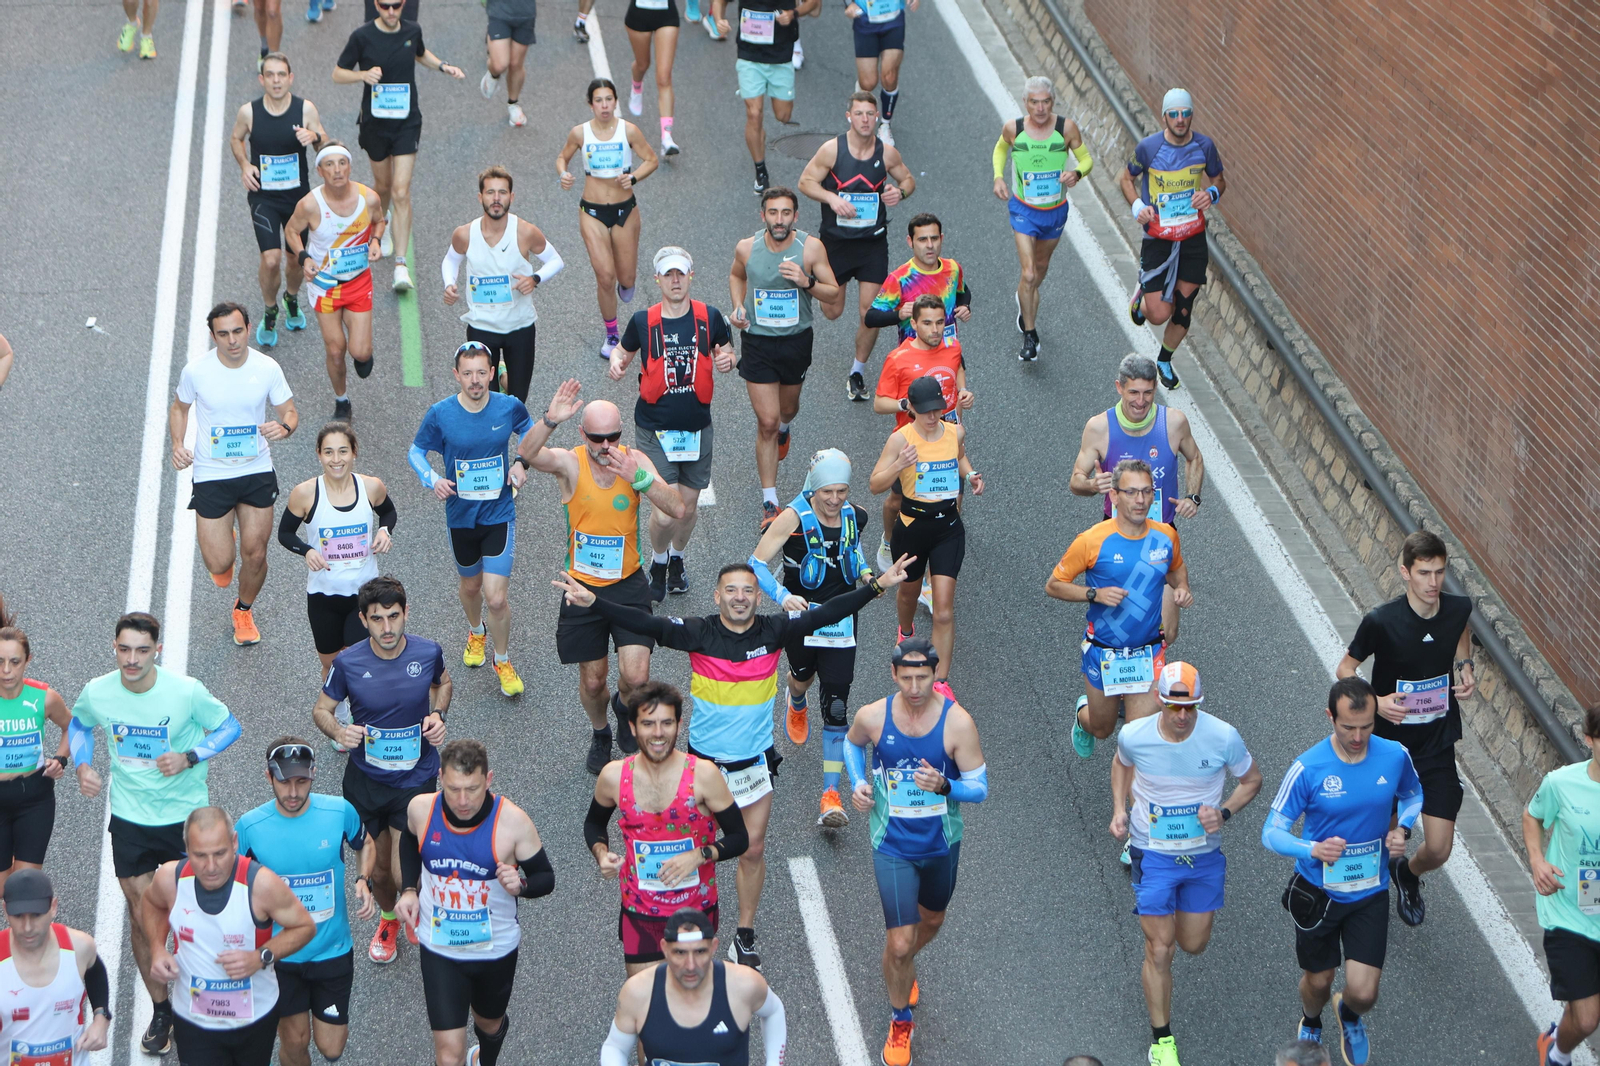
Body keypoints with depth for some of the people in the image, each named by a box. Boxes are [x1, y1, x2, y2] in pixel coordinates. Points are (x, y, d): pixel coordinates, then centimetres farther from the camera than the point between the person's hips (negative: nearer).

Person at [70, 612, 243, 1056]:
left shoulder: (186, 691, -19)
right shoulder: (96, 693, -11)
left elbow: (229, 726, -4)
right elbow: (78, 724, 13)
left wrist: (188, 758, -20)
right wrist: (82, 765, -5)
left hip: (185, 816, -2)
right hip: (129, 819, 2)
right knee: (141, 916, 5)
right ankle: (161, 1011, 22)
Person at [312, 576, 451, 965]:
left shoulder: (428, 652, -11)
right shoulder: (348, 663, -14)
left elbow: (443, 683, 13)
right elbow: (321, 709, 0)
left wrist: (438, 714, -7)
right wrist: (338, 732, -21)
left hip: (416, 777, -1)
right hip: (365, 781, 1)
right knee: (378, 871, 13)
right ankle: (388, 919, 47)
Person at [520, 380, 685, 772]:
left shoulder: (634, 460, -8)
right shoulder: (570, 463, -13)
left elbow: (678, 510, -17)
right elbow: (527, 454, -35)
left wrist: (639, 478, -32)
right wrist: (550, 420, -54)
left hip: (628, 584, 0)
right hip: (583, 587, 0)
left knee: (636, 676, -11)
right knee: (593, 679, 10)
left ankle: (624, 706, 25)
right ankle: (600, 734, 41)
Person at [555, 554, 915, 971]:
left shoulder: (773, 631, -7)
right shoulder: (699, 633, -13)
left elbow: (825, 614, -7)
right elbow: (644, 624, -22)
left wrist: (877, 586, -12)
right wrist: (592, 601, -34)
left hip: (754, 761, 1)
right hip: (705, 760, -1)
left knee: (753, 850, 7)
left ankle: (745, 937, 22)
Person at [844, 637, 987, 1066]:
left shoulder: (958, 722, -20)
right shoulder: (872, 717, -15)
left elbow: (980, 789, -15)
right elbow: (853, 744, 11)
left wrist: (944, 786, -35)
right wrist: (858, 782, -8)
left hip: (941, 843, 1)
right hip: (893, 846, -1)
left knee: (931, 920, 26)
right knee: (900, 942, -5)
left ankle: (904, 966, 60)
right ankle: (900, 1021, 21)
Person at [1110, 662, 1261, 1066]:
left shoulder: (1223, 737, -19)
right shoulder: (1134, 736, -17)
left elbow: (1251, 779, -1)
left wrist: (1224, 813, -17)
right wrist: (1120, 809, -5)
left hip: (1204, 853, 1)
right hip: (1153, 854, -1)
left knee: (1194, 945, 14)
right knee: (1159, 950, -1)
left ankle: (1174, 916, 51)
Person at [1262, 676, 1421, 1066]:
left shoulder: (1395, 756, -11)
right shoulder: (1308, 768, -20)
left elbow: (1413, 795, 11)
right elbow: (1272, 832, -15)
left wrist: (1402, 829, -10)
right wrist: (1313, 849, -35)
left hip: (1370, 892, 1)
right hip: (1318, 891, -1)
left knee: (1363, 993, -5)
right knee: (1318, 981, 16)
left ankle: (1349, 1015, 36)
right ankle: (1311, 1026, 55)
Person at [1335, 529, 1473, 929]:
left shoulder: (1459, 608, -10)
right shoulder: (1381, 621, -22)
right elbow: (1345, 669, -7)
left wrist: (1466, 669, 1)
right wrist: (1376, 702, -24)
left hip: (1438, 744, 3)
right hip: (1389, 742, -3)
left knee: (1439, 850, 0)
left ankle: (1408, 874, 37)